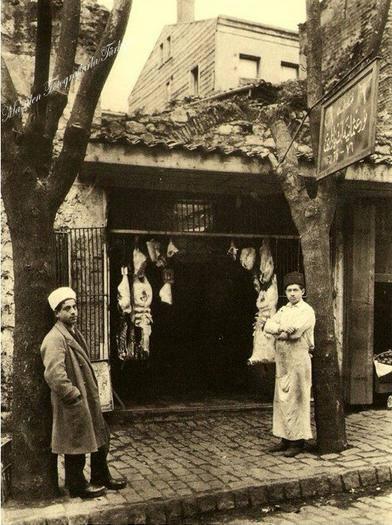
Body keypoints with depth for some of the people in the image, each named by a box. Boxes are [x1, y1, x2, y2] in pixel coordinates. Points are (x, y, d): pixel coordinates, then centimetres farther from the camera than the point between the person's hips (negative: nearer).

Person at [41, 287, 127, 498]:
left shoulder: (75, 333, 12)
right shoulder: (55, 339, -21)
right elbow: (54, 374, -30)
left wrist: (92, 392, 16)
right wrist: (74, 395, -22)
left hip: (89, 400, 10)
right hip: (72, 405, -10)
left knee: (100, 439, 19)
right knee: (76, 446, 6)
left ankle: (101, 478, 35)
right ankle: (77, 486, 24)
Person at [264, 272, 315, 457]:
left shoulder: (307, 311, -5)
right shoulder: (283, 310, 17)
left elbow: (294, 330, -20)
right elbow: (268, 327, 4)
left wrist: (278, 330, -4)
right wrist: (284, 330, -12)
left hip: (299, 361, -7)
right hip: (282, 361, 7)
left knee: (296, 401, -4)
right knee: (281, 400, 9)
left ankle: (297, 442, 3)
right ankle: (285, 439, 17)